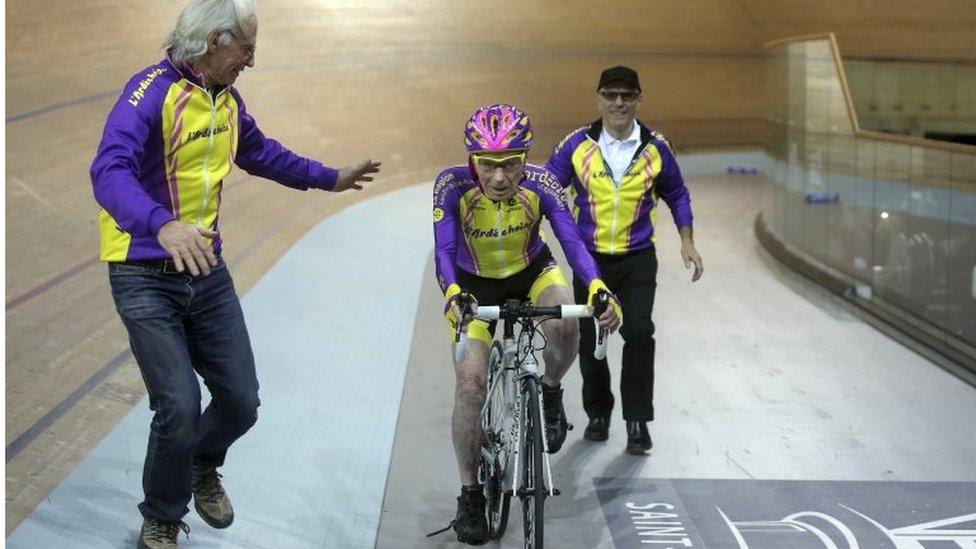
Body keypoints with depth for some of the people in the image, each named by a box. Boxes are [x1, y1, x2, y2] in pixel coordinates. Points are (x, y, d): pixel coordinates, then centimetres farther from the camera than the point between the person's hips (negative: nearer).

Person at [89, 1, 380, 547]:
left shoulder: (228, 99, 7)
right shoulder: (153, 90, -18)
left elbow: (261, 153, 26)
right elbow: (110, 171, -32)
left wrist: (332, 178, 26)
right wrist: (163, 225, -49)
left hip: (207, 272, 7)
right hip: (147, 277, -7)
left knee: (241, 401, 4)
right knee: (180, 409, -12)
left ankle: (202, 468, 39)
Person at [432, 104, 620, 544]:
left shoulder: (540, 184, -27)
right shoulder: (452, 186, -29)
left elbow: (572, 240, -33)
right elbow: (443, 251, -34)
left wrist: (597, 289, -51)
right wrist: (452, 295, -55)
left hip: (532, 272, 1)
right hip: (474, 284, 0)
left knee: (564, 328, -31)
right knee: (470, 383, -12)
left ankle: (550, 394, 4)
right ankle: (470, 495, 4)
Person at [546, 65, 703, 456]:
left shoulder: (656, 147, -2)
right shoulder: (577, 146, -6)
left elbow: (677, 194, 12)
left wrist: (687, 241, 5)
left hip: (638, 259, -1)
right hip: (589, 258, 1)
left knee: (638, 332, -14)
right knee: (588, 339, 7)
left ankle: (638, 419, 0)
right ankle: (598, 412, 28)